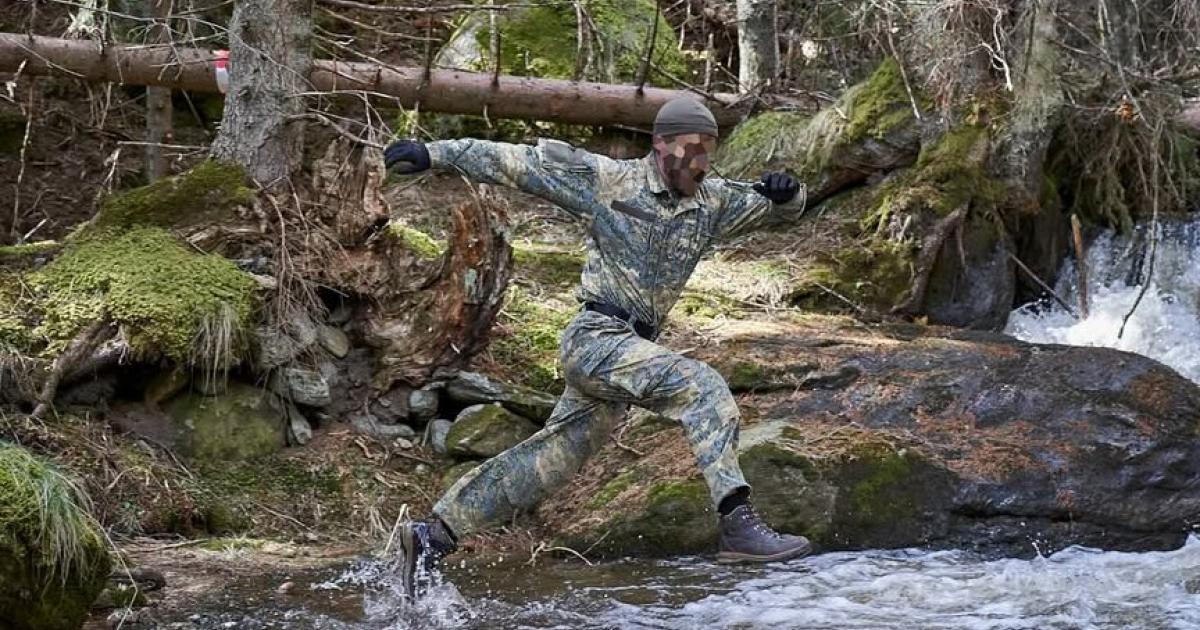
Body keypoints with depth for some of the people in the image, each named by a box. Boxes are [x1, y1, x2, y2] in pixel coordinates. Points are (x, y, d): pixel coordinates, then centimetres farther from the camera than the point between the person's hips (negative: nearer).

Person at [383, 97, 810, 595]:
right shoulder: (607, 180, -6)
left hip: (627, 348, 7)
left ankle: (433, 535, 19)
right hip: (597, 337, -7)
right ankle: (738, 525, -31)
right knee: (702, 387, -24)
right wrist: (433, 154, -2)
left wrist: (784, 191, -8)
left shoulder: (711, 201, 10)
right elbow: (519, 163, -2)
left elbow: (782, 205, 18)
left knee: (549, 460, 10)